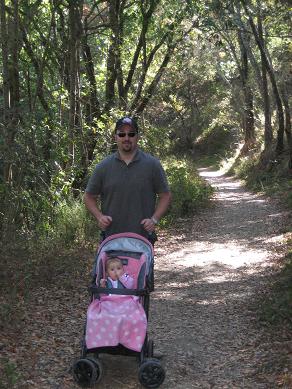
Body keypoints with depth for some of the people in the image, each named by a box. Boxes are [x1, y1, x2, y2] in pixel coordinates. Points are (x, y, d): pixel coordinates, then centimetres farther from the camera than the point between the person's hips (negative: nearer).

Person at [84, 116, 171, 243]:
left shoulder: (152, 165, 2)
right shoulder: (103, 167, 4)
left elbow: (165, 196, 6)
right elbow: (89, 197, 12)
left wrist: (154, 219, -7)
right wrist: (99, 216, -4)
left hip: (144, 235, -1)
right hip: (111, 236, 1)